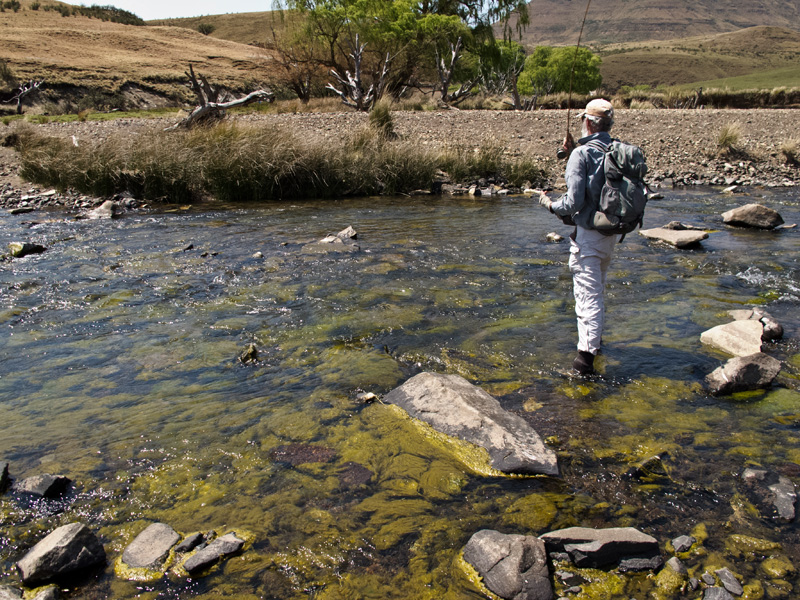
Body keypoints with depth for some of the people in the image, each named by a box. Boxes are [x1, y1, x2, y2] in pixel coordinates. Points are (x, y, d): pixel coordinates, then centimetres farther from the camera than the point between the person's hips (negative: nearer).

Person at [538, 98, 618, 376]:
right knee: (598, 286, 24)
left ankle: (587, 353, -11)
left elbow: (573, 201, -20)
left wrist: (550, 204, -1)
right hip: (612, 233, 7)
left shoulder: (582, 154, -16)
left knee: (587, 292, -7)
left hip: (589, 235, -7)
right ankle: (595, 336, 39)